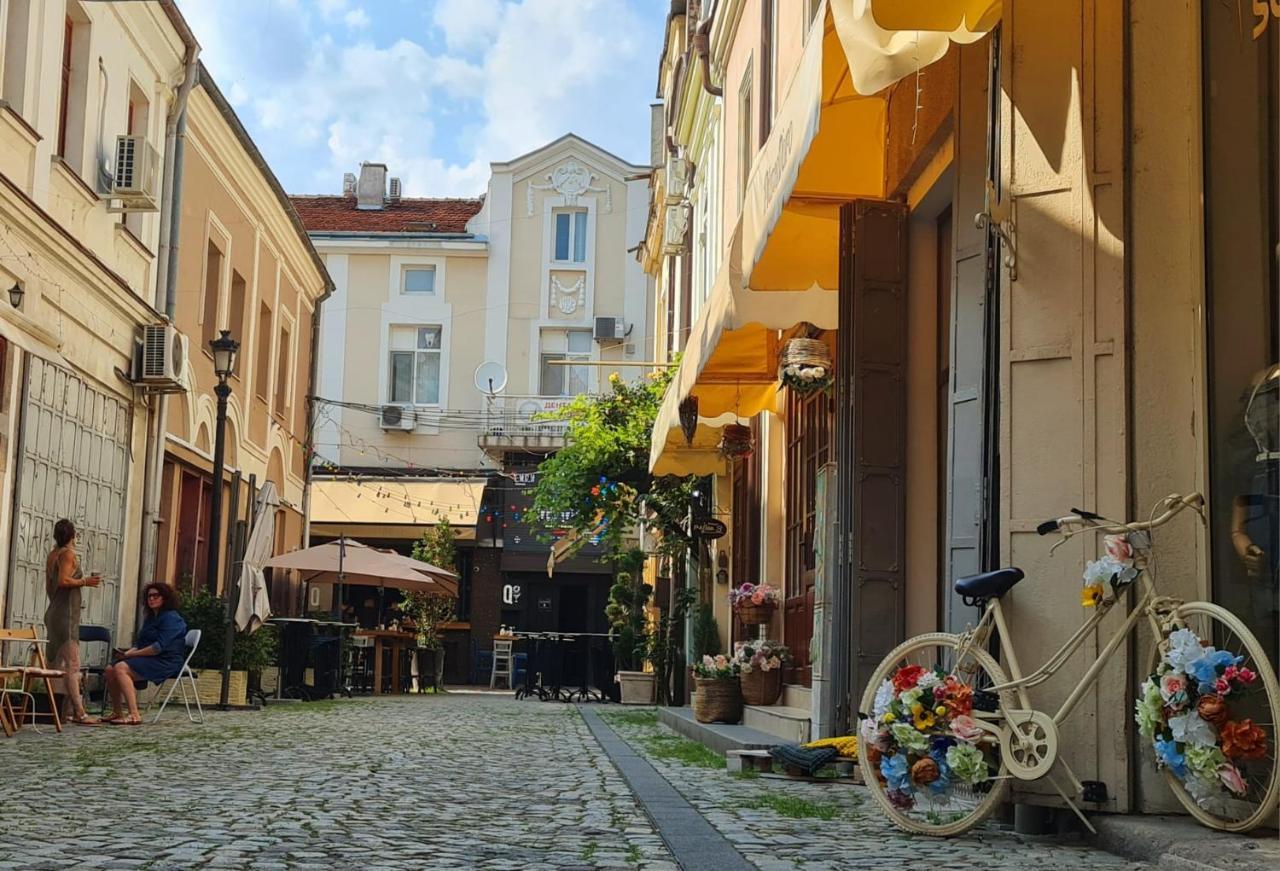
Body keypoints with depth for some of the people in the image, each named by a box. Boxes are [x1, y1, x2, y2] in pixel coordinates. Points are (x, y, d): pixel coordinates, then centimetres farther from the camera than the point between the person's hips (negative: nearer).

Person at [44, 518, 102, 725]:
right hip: (67, 614, -10)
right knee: (72, 665, -13)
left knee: (55, 663, 9)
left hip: (54, 613, 10)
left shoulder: (52, 555, 15)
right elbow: (63, 580, -24)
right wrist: (85, 581, -12)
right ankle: (79, 712, -18)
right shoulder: (68, 554, -11)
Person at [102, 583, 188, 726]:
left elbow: (160, 647, -19)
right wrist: (128, 652, -3)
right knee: (110, 669, -3)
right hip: (149, 660, 10)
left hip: (165, 662, -10)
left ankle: (134, 715, -34)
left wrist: (133, 654, -16)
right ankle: (117, 713, 1)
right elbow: (140, 643, 19)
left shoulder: (171, 618, -9)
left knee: (121, 669, -26)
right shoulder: (150, 618, 23)